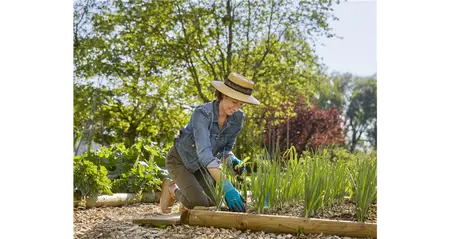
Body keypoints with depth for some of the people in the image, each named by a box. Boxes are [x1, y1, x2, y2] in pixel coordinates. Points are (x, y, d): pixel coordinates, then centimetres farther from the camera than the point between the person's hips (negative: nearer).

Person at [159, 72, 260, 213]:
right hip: (180, 160, -6)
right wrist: (226, 186, -52)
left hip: (202, 165, 6)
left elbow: (225, 149, -3)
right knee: (199, 203, -20)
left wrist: (232, 161, -27)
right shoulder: (202, 113, -34)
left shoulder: (237, 118, -15)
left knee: (212, 205, -4)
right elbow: (204, 152, -44)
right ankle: (171, 188, 10)